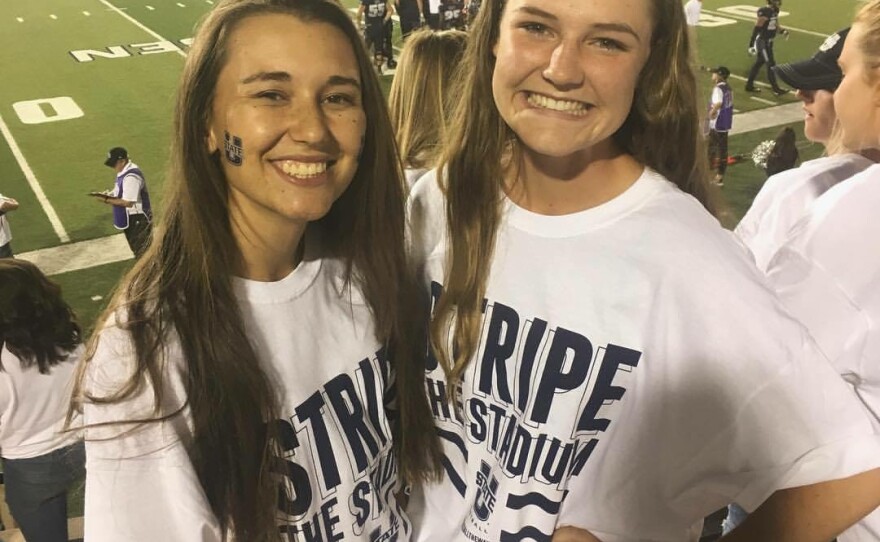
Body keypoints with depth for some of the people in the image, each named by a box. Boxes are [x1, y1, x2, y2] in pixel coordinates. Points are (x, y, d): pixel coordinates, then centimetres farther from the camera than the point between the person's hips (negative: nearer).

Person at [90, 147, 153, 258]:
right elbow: (121, 194, 15)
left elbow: (128, 202, -27)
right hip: (132, 219, 11)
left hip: (138, 220, -11)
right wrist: (106, 195, -1)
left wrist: (107, 200, -21)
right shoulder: (124, 172, 7)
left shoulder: (131, 177, -26)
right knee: (138, 251, 24)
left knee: (142, 252, 0)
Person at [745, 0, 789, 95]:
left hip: (768, 41, 9)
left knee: (759, 62, 15)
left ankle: (749, 85, 25)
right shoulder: (764, 13, -22)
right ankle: (776, 88, 1)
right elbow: (756, 29, -21)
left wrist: (782, 31, -3)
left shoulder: (775, 11, 6)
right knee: (771, 64, -5)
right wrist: (751, 45, -21)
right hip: (762, 42, -9)